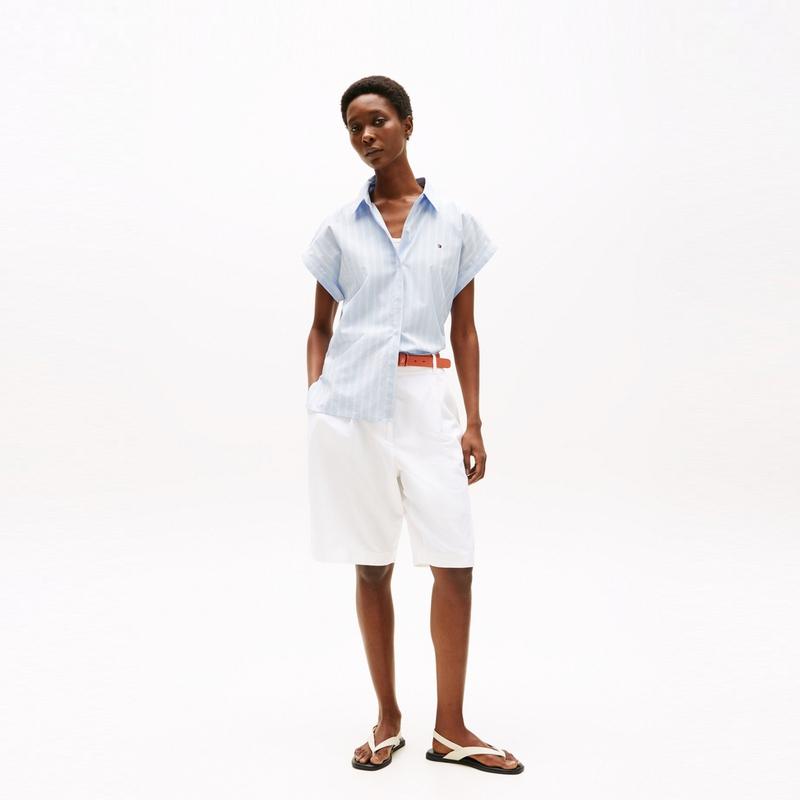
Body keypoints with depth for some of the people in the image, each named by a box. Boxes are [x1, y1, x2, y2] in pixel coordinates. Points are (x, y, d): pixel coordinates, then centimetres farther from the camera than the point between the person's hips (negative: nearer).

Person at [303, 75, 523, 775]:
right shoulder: (340, 227, 8)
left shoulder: (455, 222, 8)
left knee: (455, 565, -3)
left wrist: (474, 423, 3)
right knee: (372, 567, 7)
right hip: (352, 404, 0)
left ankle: (451, 729, 14)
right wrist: (315, 395, -2)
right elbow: (321, 326, 13)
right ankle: (388, 721, 22)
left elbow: (464, 330, 8)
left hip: (425, 401, 0)